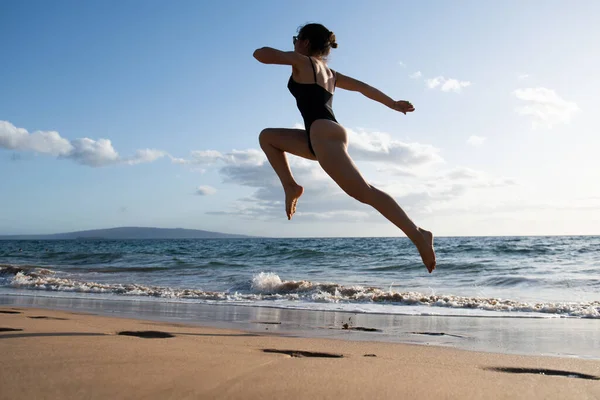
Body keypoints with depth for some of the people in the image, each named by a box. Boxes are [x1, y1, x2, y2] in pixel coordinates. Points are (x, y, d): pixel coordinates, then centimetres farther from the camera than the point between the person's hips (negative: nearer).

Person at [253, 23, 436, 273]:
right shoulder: (329, 72, 27)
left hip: (324, 134, -9)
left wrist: (280, 54, 26)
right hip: (323, 136, 9)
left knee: (364, 192, -18)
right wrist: (393, 104, 33)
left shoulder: (302, 61, 6)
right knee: (267, 136, 20)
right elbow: (362, 86, 29)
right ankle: (291, 187, 8)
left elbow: (260, 54, 5)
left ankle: (418, 235, -22)